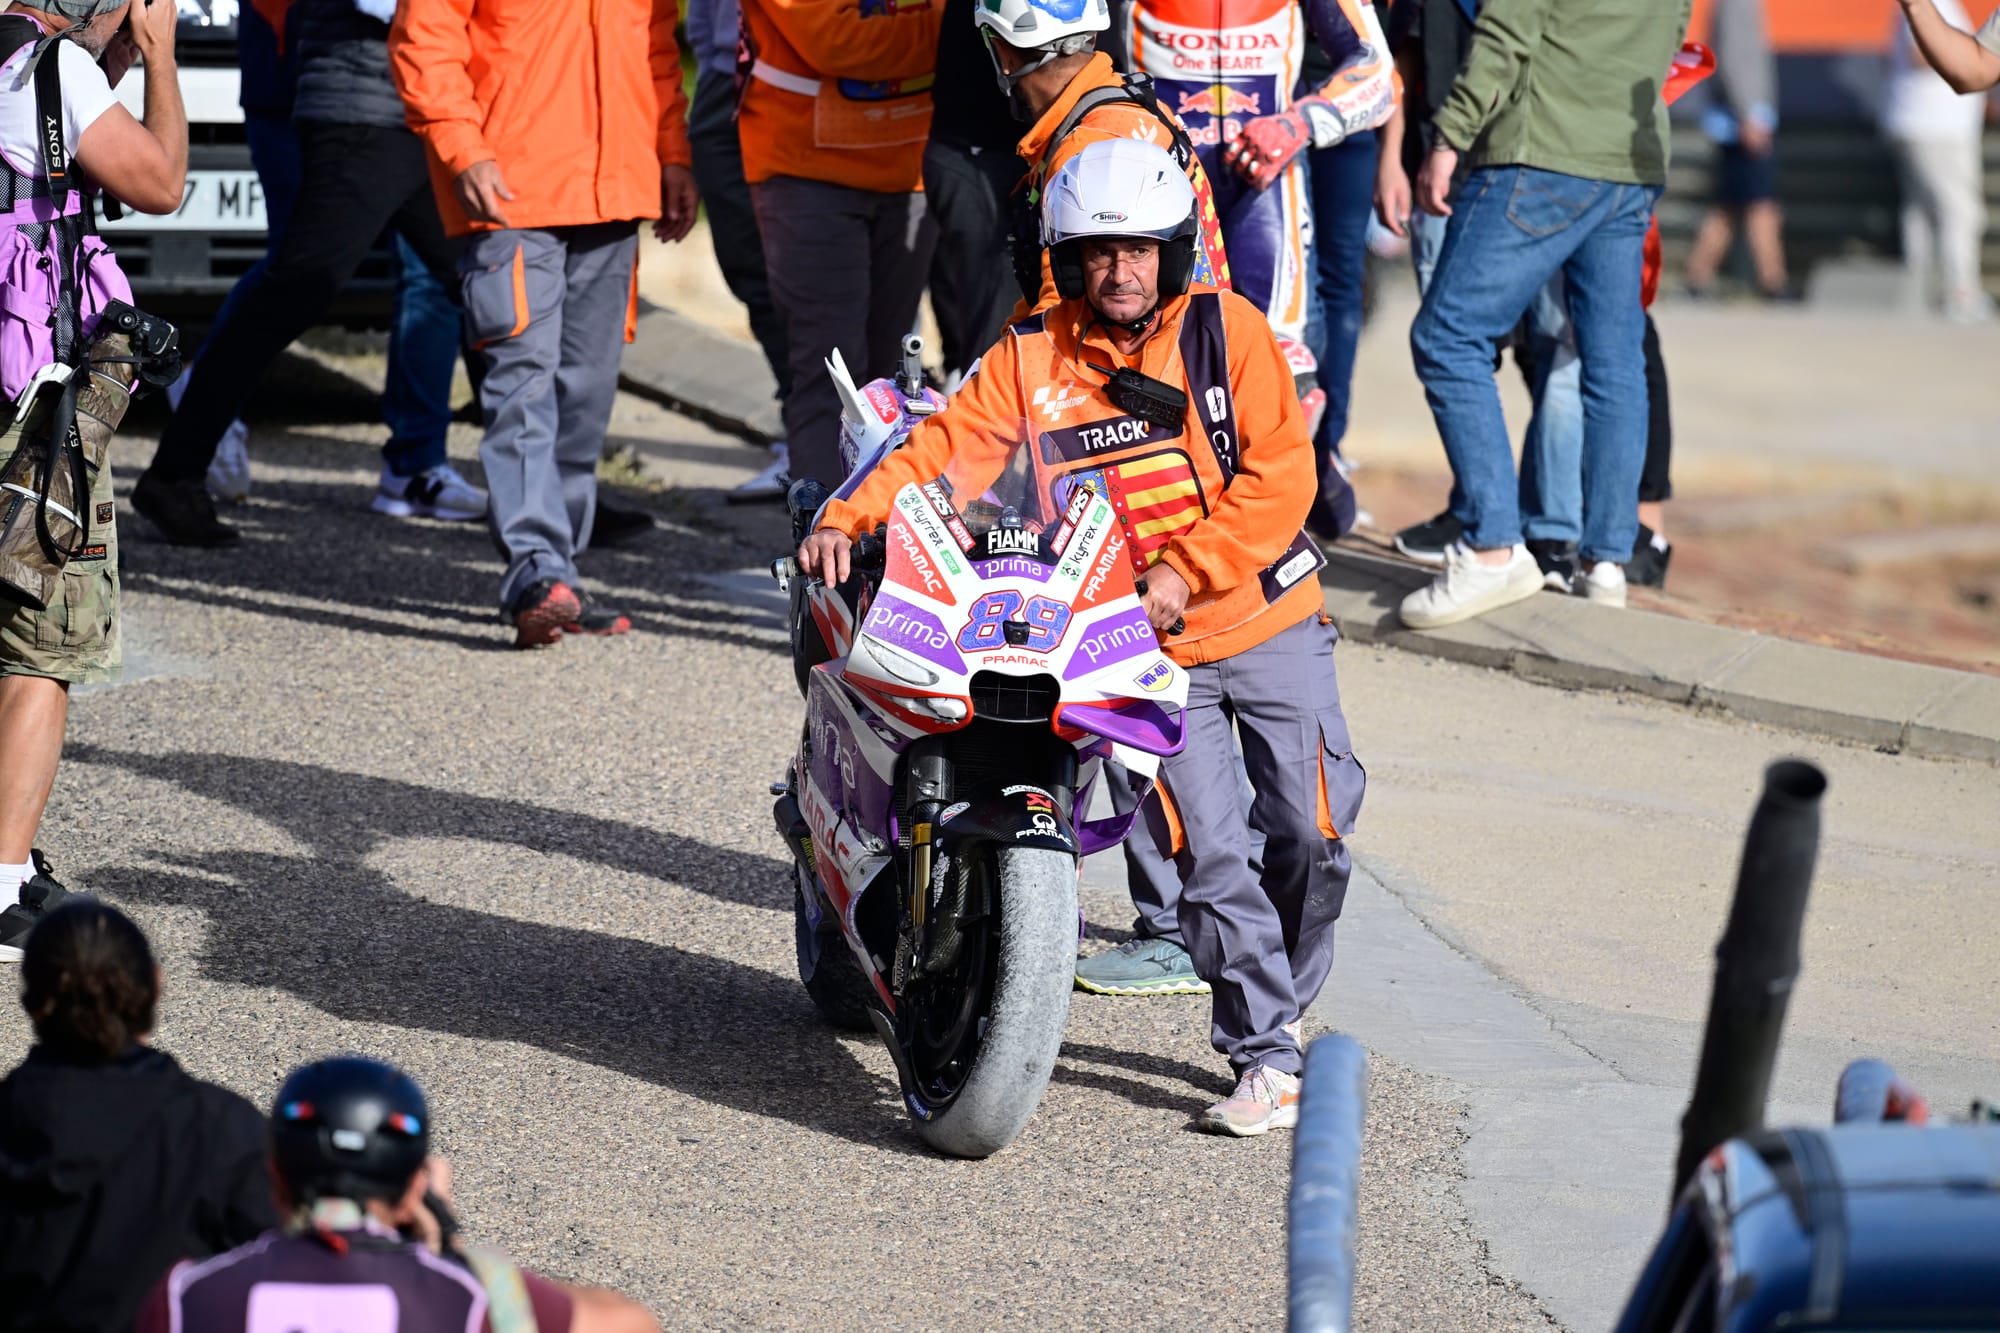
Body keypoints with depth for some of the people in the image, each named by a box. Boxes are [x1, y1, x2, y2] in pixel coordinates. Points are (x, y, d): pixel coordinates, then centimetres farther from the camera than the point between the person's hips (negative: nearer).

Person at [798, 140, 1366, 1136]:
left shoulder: (1225, 328, -3)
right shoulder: (1030, 360, 1)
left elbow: (1280, 473, -9)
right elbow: (945, 447, -7)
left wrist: (1184, 571, -17)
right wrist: (848, 517, -24)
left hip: (1266, 615, 0)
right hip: (1149, 652, 0)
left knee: (1311, 836, -1)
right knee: (1208, 856, -8)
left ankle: (1281, 1003, 25)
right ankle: (1265, 1058, -2)